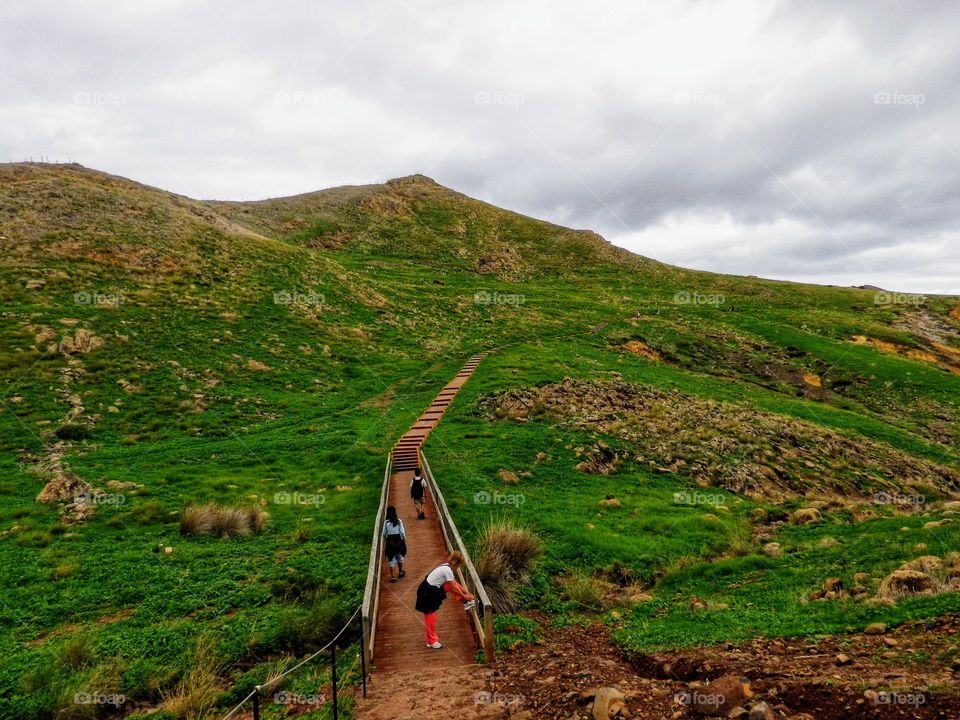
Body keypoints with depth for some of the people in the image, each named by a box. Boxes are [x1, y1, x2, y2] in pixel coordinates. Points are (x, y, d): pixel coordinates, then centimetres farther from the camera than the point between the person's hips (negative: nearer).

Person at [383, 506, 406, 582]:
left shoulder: (386, 522, -10)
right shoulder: (399, 521, -9)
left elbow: (384, 534, -3)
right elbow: (402, 532, -7)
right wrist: (404, 541, 5)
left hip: (390, 542, -1)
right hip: (398, 540, 1)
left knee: (391, 559, 6)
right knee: (399, 557, 23)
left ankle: (393, 577, 5)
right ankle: (401, 572, 37)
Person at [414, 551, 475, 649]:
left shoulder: (447, 567, 3)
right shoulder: (448, 570, -25)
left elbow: (455, 583, 13)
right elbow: (454, 588, -16)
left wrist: (466, 593, 14)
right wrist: (464, 596, -1)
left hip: (434, 590, 9)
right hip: (427, 593, -9)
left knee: (452, 585, 5)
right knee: (430, 616, 5)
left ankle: (466, 602, 18)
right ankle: (432, 641, 21)